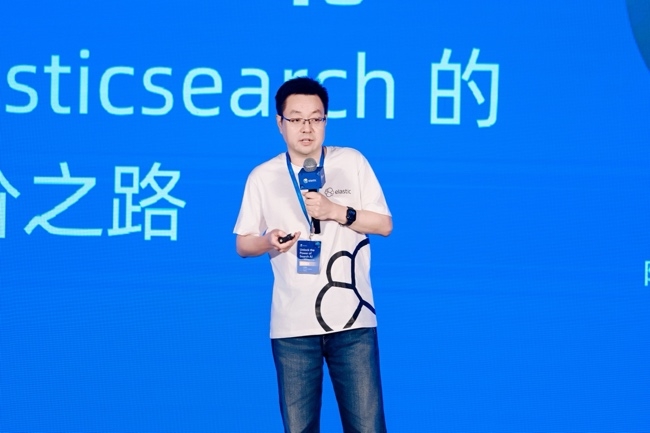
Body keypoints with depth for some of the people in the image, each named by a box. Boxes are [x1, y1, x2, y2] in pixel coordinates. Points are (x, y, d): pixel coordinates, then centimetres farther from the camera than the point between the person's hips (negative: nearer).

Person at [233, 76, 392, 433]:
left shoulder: (352, 162, 3)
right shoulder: (262, 176, 4)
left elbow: (385, 225, 3)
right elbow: (242, 244, 10)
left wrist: (336, 211, -13)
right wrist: (268, 242, -13)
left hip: (352, 319, -1)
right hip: (292, 324, 1)